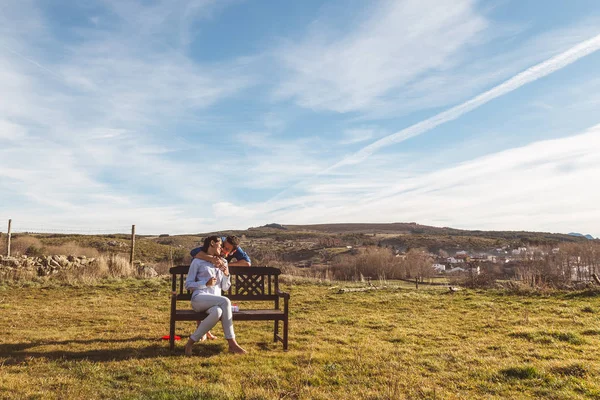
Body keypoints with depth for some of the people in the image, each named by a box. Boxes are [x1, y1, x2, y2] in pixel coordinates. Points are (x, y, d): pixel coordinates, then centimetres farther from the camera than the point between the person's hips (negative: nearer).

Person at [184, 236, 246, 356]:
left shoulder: (223, 262, 22)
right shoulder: (197, 261, 8)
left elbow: (225, 287, 20)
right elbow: (188, 284, 4)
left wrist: (226, 275, 0)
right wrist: (206, 283, -11)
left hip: (215, 302, 4)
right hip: (199, 298, -4)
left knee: (218, 312, -36)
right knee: (225, 301, -34)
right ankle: (232, 344, -28)